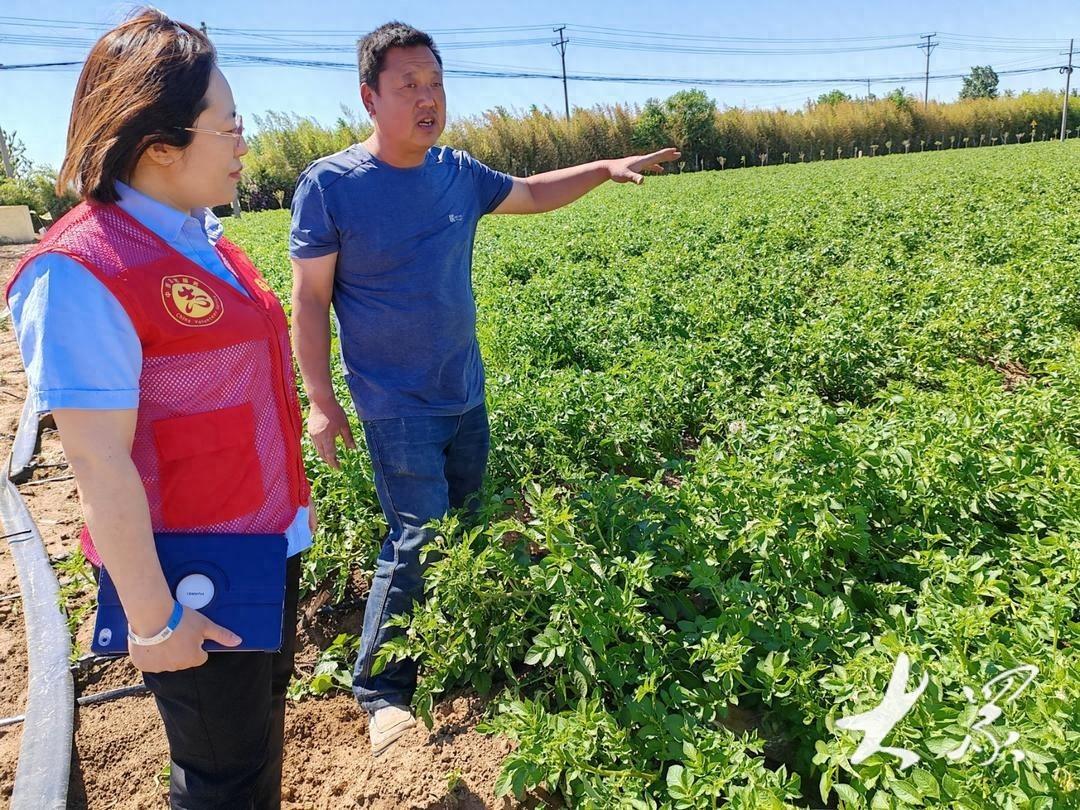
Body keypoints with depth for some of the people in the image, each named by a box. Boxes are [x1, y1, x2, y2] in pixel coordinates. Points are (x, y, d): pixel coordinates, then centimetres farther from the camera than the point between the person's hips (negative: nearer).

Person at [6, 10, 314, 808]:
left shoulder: (204, 241, 4)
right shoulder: (82, 272, -23)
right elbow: (99, 462, -22)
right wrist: (153, 618, -17)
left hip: (267, 540, 8)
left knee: (265, 710, 27)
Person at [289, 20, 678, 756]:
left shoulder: (457, 172, 3)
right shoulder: (329, 185, -12)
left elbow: (530, 193, 21)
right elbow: (310, 299, -9)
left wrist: (605, 168, 13)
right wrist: (322, 400, -11)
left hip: (465, 395, 6)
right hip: (397, 408, -6)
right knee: (419, 539, -9)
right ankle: (381, 692, 12)